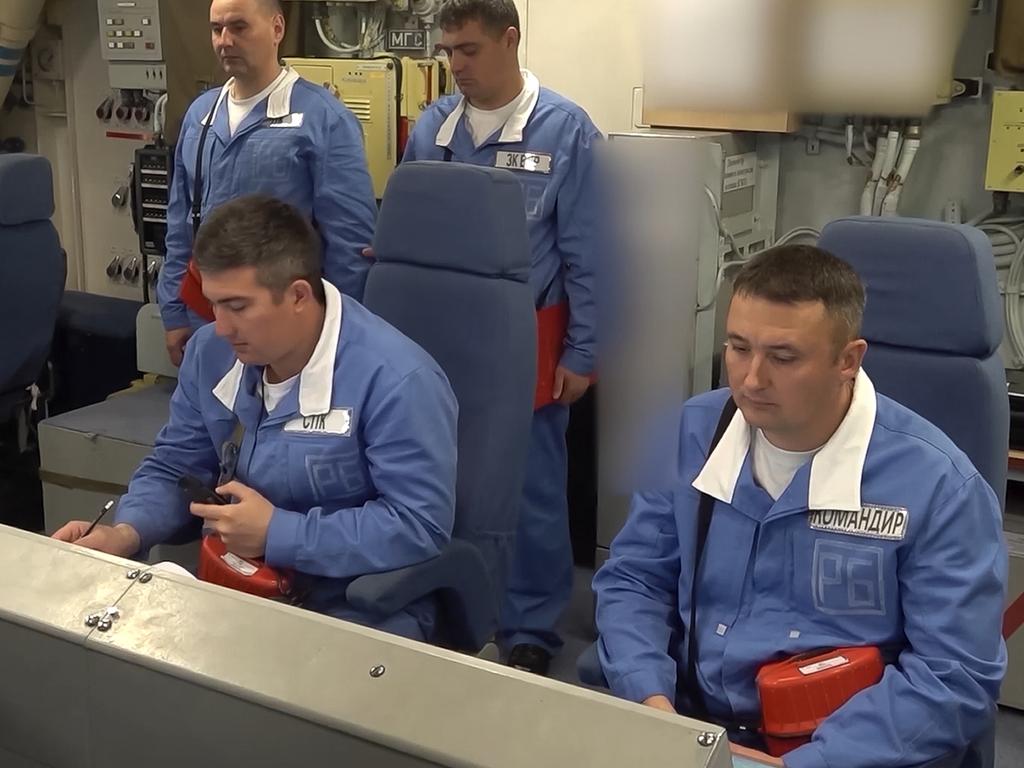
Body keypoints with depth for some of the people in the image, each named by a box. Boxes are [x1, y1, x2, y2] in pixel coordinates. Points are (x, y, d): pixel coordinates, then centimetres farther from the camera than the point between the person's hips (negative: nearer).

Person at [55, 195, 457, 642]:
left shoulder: (396, 380, -22)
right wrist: (125, 533, -10)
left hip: (358, 609, -6)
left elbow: (421, 525, -23)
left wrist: (277, 533, -22)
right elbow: (172, 468, 12)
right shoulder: (211, 351, 1)